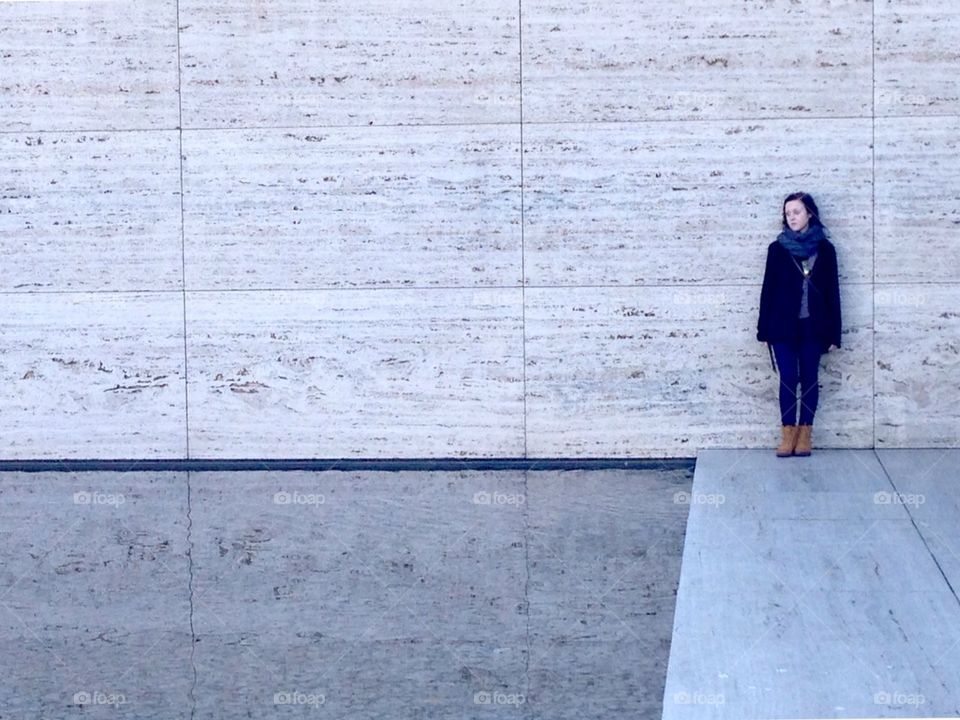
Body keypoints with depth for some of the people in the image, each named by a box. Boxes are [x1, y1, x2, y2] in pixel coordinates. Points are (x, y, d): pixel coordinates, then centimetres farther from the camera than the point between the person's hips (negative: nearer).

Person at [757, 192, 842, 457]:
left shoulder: (824, 249, 2)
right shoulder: (777, 248, 2)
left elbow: (832, 291, 3)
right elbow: (768, 289, 3)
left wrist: (834, 332, 0)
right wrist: (764, 329, 0)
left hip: (813, 326, 0)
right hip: (784, 326, 0)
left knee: (809, 379, 4)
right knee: (788, 379, -3)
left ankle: (805, 432, 12)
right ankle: (788, 432, 5)